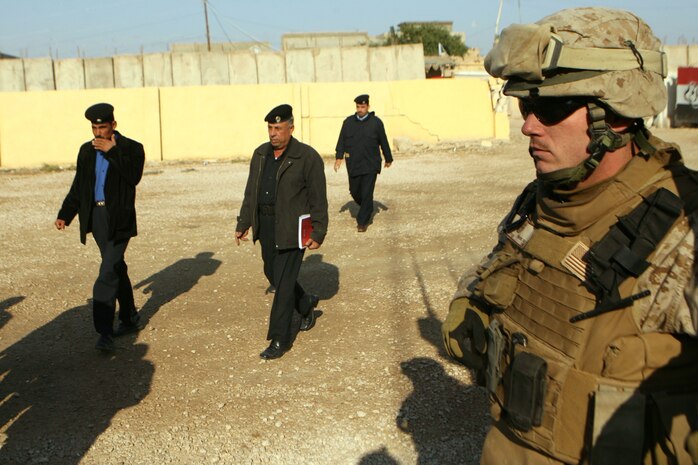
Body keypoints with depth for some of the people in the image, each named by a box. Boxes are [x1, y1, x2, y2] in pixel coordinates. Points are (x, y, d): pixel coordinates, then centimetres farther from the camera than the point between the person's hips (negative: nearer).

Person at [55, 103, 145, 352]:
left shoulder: (131, 148, -4)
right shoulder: (87, 150, 11)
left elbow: (134, 176, -20)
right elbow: (78, 187, 15)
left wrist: (112, 151, -21)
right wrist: (65, 214, 7)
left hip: (119, 219, -6)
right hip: (96, 217, 6)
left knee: (108, 272, -13)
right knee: (116, 268, 15)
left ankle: (105, 331, -11)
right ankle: (129, 318, 29)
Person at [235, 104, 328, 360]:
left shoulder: (307, 157, -10)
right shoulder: (260, 154, 9)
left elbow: (318, 199, -10)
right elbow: (251, 192, 15)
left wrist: (318, 233, -13)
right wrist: (243, 224, 14)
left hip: (292, 228, -7)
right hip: (266, 225, 7)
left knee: (283, 281, -6)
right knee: (272, 274, 17)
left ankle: (280, 339, 4)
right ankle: (306, 304, 43)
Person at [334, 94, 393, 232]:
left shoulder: (376, 122, 0)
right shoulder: (348, 122, 6)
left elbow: (383, 142, 7)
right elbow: (342, 140, 6)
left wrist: (388, 159, 13)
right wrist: (339, 157, -5)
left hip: (370, 165, -3)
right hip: (353, 165, 3)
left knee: (367, 193, -5)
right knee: (354, 191, 10)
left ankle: (363, 222, 3)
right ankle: (367, 209, 38)